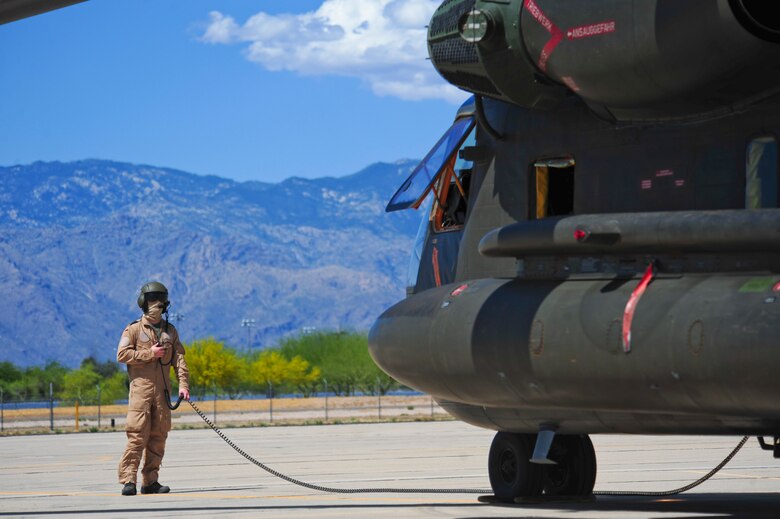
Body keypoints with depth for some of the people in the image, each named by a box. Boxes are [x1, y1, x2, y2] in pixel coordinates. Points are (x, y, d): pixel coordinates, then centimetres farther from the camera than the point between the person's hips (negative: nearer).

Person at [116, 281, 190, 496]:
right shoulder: (134, 329, 4)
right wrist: (150, 354, -11)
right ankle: (128, 480, -14)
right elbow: (122, 354, -7)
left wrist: (183, 383, -2)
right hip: (141, 389, -5)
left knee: (159, 436, 3)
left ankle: (150, 481, 9)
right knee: (137, 435, -12)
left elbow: (179, 358, 11)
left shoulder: (170, 331, 17)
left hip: (162, 390, 5)